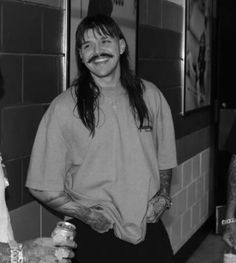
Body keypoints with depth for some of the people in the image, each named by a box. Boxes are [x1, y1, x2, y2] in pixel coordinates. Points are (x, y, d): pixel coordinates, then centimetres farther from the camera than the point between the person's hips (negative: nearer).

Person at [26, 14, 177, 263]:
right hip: (95, 235, -3)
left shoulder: (150, 95, 3)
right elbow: (42, 186, -6)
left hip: (150, 227, 3)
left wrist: (163, 194, 1)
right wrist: (84, 214, -13)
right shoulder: (64, 107, -9)